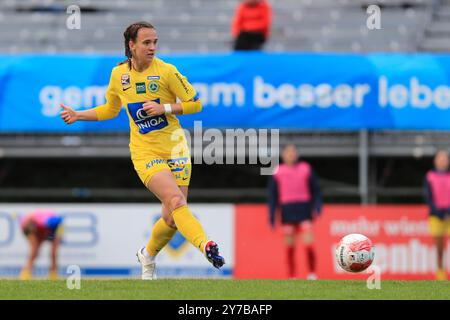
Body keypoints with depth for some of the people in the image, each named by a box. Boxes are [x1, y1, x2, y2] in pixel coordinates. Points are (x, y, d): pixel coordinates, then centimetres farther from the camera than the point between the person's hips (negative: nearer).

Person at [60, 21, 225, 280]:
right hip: (145, 151, 0)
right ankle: (206, 245, -43)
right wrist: (77, 115, 12)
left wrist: (163, 108, -15)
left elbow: (195, 104, -2)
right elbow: (110, 110, 22)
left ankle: (148, 256, 28)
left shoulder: (166, 71, -6)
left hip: (175, 147, 0)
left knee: (172, 218, -1)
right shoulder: (119, 74, 4)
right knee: (175, 200, -24)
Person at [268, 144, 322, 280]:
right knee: (289, 246, 1)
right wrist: (272, 216, 9)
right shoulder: (277, 172, 11)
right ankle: (291, 277, 6)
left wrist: (317, 206, 0)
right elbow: (273, 195, 14)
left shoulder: (306, 169, 10)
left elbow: (316, 190, 12)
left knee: (309, 243, -12)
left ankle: (312, 274, -4)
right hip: (287, 210, 1)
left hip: (304, 208, -1)